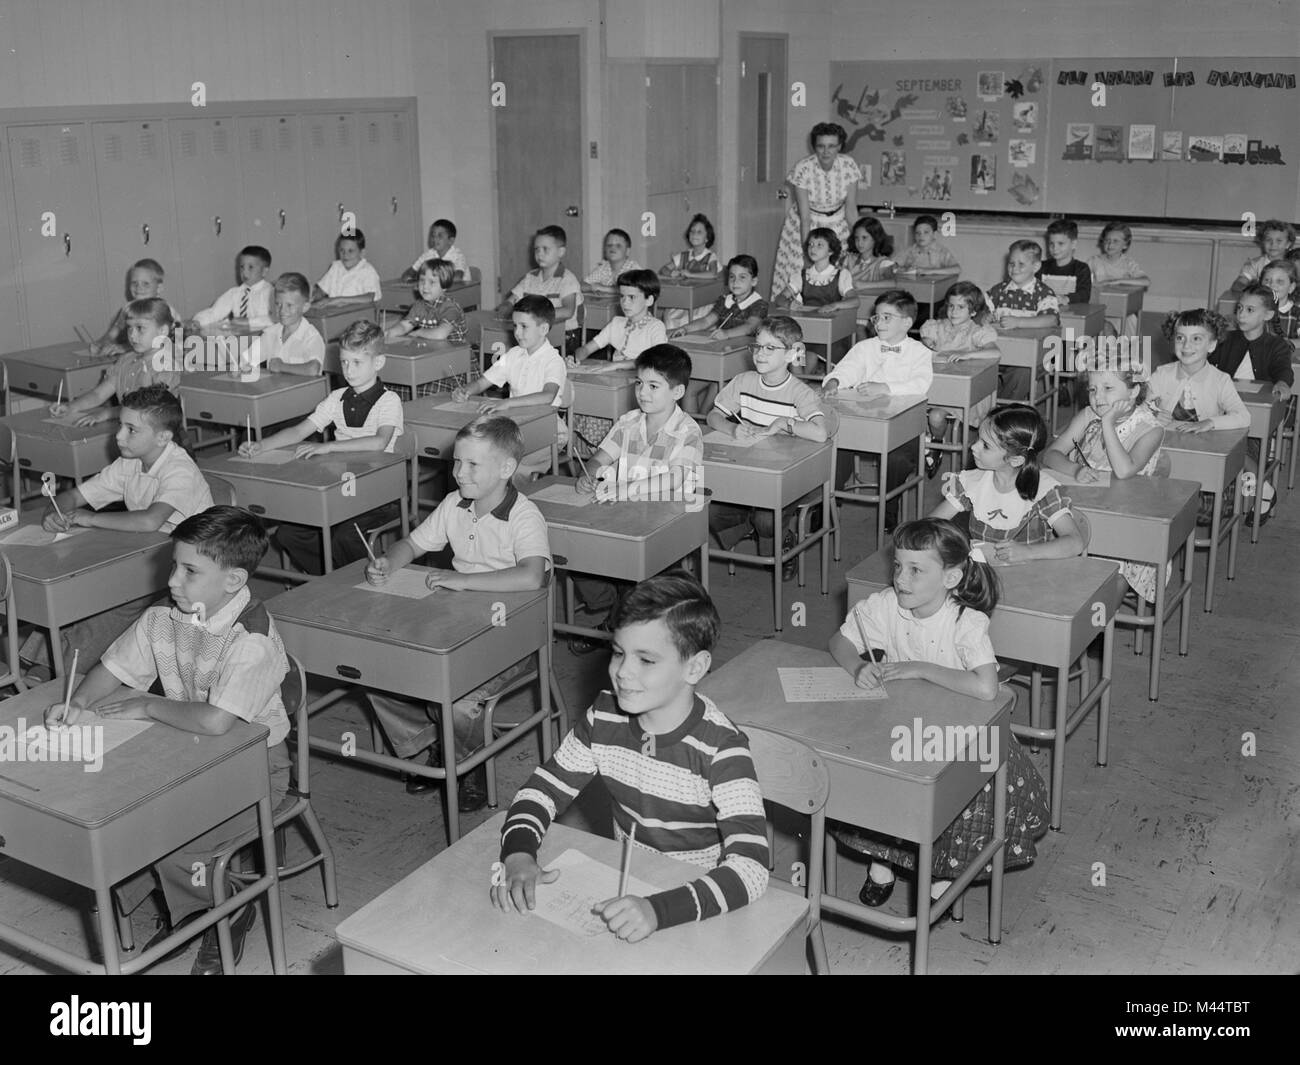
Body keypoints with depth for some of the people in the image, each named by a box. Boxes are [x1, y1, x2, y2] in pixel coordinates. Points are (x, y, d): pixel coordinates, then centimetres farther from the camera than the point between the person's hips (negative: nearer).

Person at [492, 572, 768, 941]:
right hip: (623, 891, 3)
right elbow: (542, 789, 2)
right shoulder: (604, 716, -6)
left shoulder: (720, 748, -22)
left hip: (698, 913, -3)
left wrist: (657, 910, -44)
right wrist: (519, 855, -19)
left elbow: (750, 867, -31)